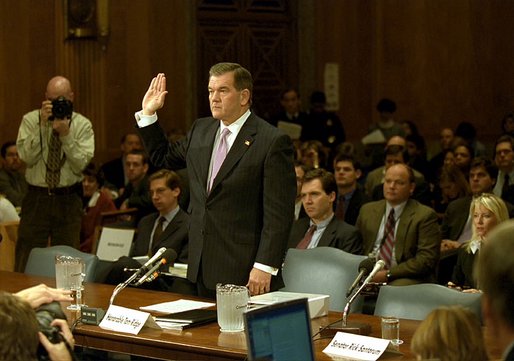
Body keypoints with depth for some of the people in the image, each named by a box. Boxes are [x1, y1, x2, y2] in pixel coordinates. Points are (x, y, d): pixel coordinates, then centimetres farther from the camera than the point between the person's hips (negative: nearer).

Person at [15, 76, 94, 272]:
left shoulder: (82, 124, 0)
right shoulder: (30, 120, 1)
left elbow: (80, 164, -10)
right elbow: (26, 156, -12)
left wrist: (66, 135, -19)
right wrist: (42, 125, -17)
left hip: (69, 199, 0)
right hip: (37, 197, 0)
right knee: (27, 256, -2)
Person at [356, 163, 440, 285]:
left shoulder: (424, 215, 1)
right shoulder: (367, 210, 17)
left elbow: (427, 259, -7)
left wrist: (388, 274, -15)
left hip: (406, 278, -3)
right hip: (369, 274, 4)